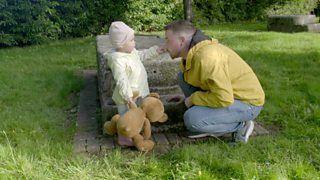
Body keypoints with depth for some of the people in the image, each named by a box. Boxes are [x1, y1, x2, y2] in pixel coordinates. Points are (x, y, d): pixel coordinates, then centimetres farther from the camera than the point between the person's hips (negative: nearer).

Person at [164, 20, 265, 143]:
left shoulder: (207, 57, -30)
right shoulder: (192, 53, 1)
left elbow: (224, 99, -32)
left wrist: (193, 98, -18)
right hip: (228, 94, 9)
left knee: (192, 119, -26)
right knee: (182, 77, 3)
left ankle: (239, 125, -4)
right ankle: (207, 124, 6)